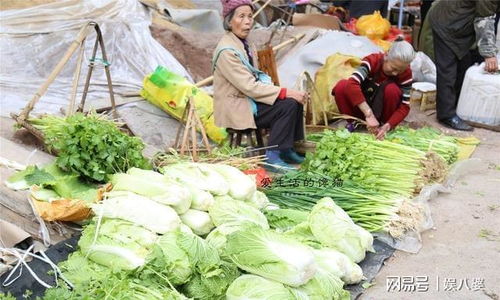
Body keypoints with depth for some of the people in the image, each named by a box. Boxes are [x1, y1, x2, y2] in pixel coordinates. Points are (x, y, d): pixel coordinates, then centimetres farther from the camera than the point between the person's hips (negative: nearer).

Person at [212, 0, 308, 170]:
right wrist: (286, 92, -24)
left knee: (295, 100, -3)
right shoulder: (227, 50, -19)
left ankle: (286, 149, 5)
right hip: (235, 108, -9)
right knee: (288, 105, -21)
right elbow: (249, 86, -24)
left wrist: (288, 92, -3)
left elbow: (253, 81, 10)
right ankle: (272, 156, -14)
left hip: (247, 99, 9)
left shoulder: (243, 44, 9)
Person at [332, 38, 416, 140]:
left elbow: (404, 106, -17)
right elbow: (352, 84, -42)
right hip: (363, 109, -1)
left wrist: (387, 126, -34)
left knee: (392, 89, -30)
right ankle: (353, 122, -8)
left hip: (382, 110, 1)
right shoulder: (372, 60, -24)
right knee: (341, 86, -27)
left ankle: (383, 122, -8)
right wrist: (369, 114, -49)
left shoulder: (406, 74, -18)